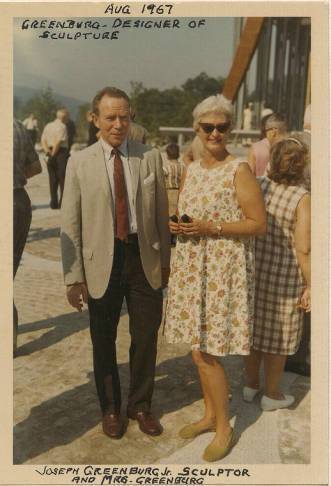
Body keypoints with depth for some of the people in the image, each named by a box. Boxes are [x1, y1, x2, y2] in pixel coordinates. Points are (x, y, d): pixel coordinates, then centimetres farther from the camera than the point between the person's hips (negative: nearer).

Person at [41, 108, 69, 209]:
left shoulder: (48, 126, 13)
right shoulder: (62, 126, -9)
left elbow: (43, 140, 6)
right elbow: (58, 142, -18)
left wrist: (48, 152, -1)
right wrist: (53, 153, -9)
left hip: (51, 154, 7)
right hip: (61, 153, -7)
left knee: (53, 179, 10)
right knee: (63, 179, -1)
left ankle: (54, 203, 12)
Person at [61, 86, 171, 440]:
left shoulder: (150, 157, 2)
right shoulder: (79, 162, -2)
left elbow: (161, 213, 6)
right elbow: (70, 224, -4)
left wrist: (165, 260, 6)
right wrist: (74, 277, -8)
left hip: (144, 258, 1)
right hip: (102, 262, -1)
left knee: (146, 338, 11)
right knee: (103, 341, 13)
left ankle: (140, 405, 35)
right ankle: (110, 408, 37)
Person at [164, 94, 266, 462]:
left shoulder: (239, 170, -9)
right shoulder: (191, 170, 12)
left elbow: (258, 224, -11)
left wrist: (211, 228, -19)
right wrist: (176, 226, 0)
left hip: (222, 270, -6)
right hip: (191, 268, 7)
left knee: (206, 352, -2)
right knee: (199, 348, 14)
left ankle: (224, 428, 19)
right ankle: (210, 414, 34)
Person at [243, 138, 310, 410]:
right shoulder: (302, 198, -15)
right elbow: (303, 249, -17)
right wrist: (309, 285, -7)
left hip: (254, 270, 5)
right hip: (285, 276, -4)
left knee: (255, 327, 19)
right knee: (278, 336, 12)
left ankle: (251, 386, 36)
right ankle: (271, 395, 28)